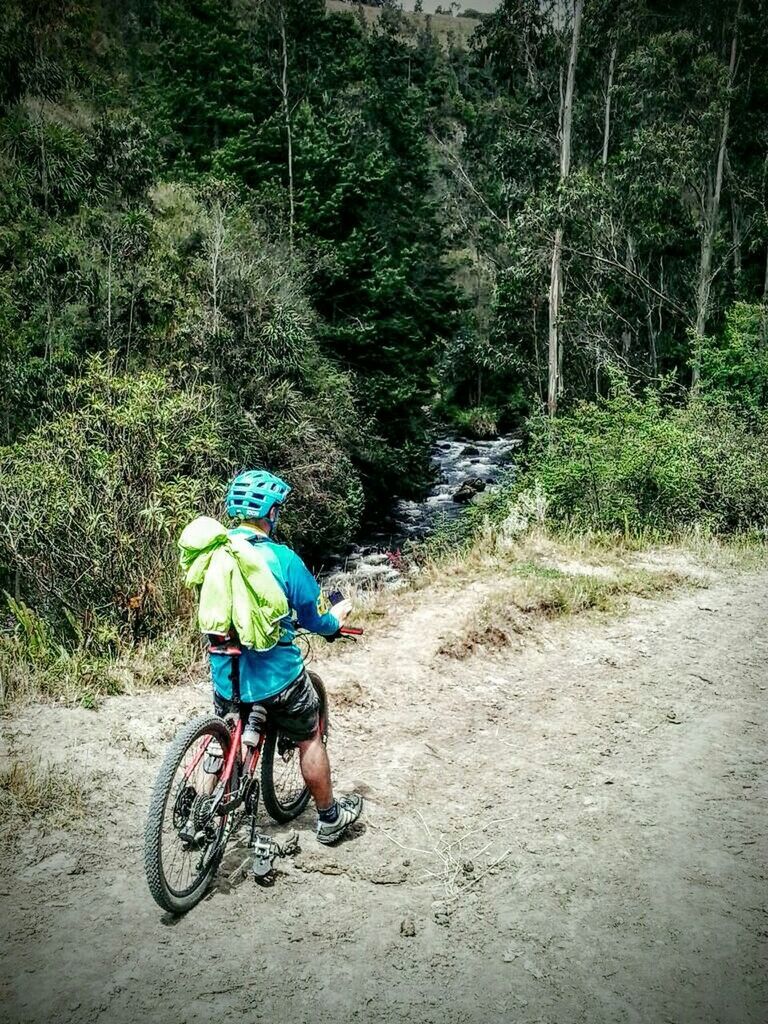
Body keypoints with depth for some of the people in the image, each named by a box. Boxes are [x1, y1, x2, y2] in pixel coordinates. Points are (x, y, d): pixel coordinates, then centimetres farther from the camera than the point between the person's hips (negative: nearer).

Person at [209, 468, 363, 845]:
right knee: (309, 739, 18)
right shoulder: (282, 558, -18)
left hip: (225, 676, 4)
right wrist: (338, 614, 14)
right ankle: (329, 818, 33)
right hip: (277, 678, -3)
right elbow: (318, 621, -9)